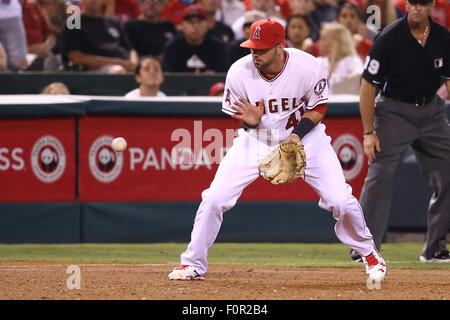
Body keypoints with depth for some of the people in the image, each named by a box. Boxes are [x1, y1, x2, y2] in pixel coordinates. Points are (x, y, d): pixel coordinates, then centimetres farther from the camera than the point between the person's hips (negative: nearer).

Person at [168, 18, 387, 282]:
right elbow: (239, 115, -5)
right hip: (256, 138, 1)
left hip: (304, 136, -1)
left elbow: (318, 108, -7)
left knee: (341, 200, -11)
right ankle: (194, 265, 8)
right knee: (214, 198, -11)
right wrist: (251, 121, -29)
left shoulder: (308, 68, -23)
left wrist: (298, 134, -23)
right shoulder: (239, 72, -20)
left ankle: (369, 253, 17)